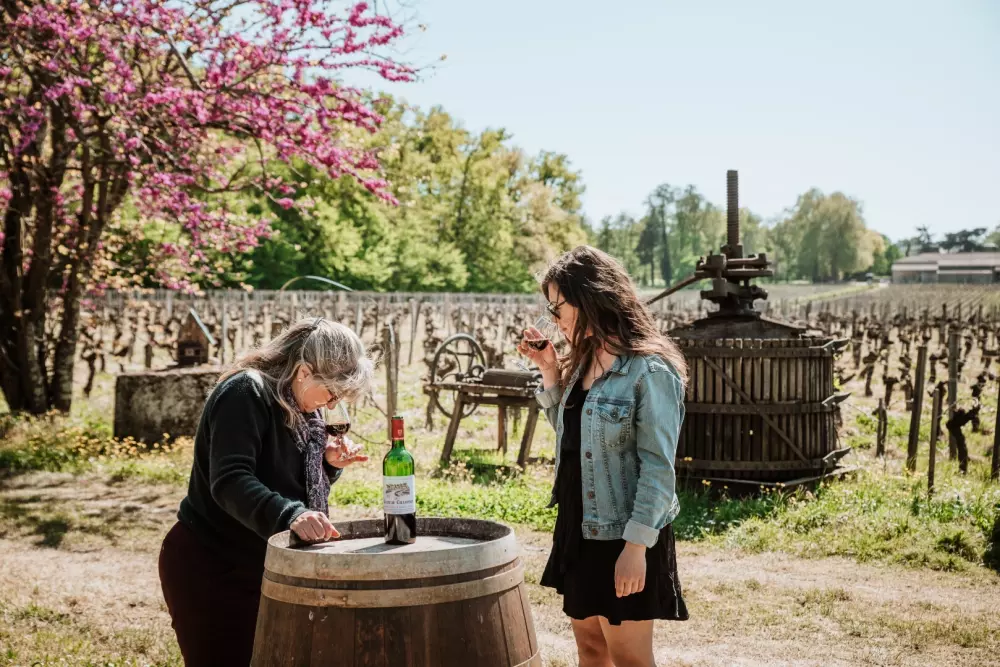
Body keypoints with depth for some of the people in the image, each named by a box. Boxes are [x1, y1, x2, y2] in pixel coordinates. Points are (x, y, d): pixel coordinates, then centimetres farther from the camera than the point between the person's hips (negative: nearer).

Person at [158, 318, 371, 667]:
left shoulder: (299, 408, 7)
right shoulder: (245, 393, -20)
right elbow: (230, 481, -32)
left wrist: (328, 463, -6)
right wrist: (290, 515, -46)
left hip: (257, 566, 9)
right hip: (209, 568, -9)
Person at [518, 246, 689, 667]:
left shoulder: (650, 370, -18)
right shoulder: (583, 360, 7)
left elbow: (658, 466, -19)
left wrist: (636, 545, -23)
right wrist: (550, 373, 5)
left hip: (623, 534, -8)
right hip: (579, 525, 8)